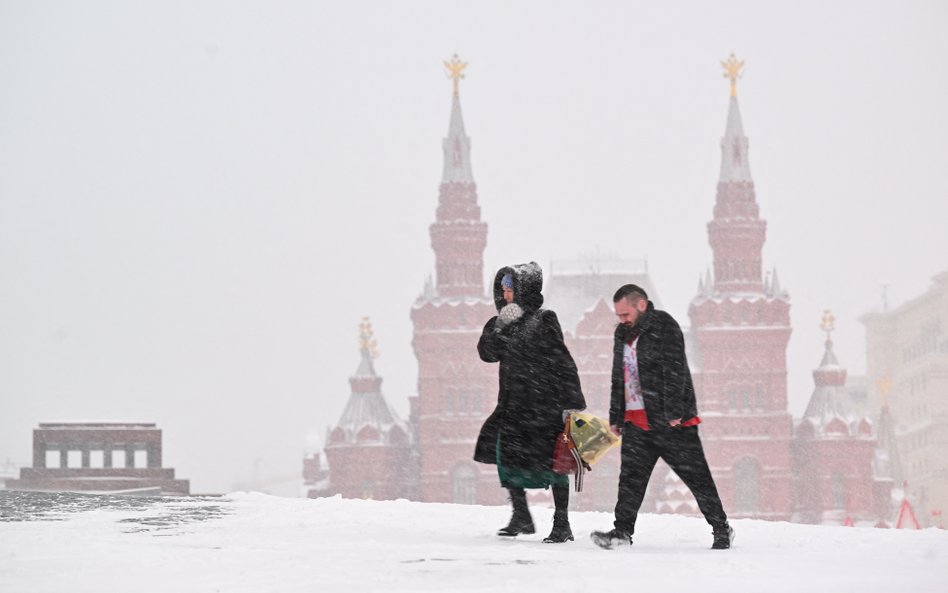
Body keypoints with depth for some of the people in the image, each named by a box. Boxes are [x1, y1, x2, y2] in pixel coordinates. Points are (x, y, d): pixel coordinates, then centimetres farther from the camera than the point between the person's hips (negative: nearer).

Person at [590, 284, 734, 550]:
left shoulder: (664, 326, -9)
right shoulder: (623, 334, 16)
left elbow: (675, 371, -16)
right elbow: (618, 379, 24)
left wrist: (673, 413, -22)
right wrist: (615, 417, 21)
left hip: (671, 421, -7)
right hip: (636, 422, 7)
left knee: (696, 475, 0)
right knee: (630, 477, -1)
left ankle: (721, 529, 10)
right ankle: (622, 531, 0)